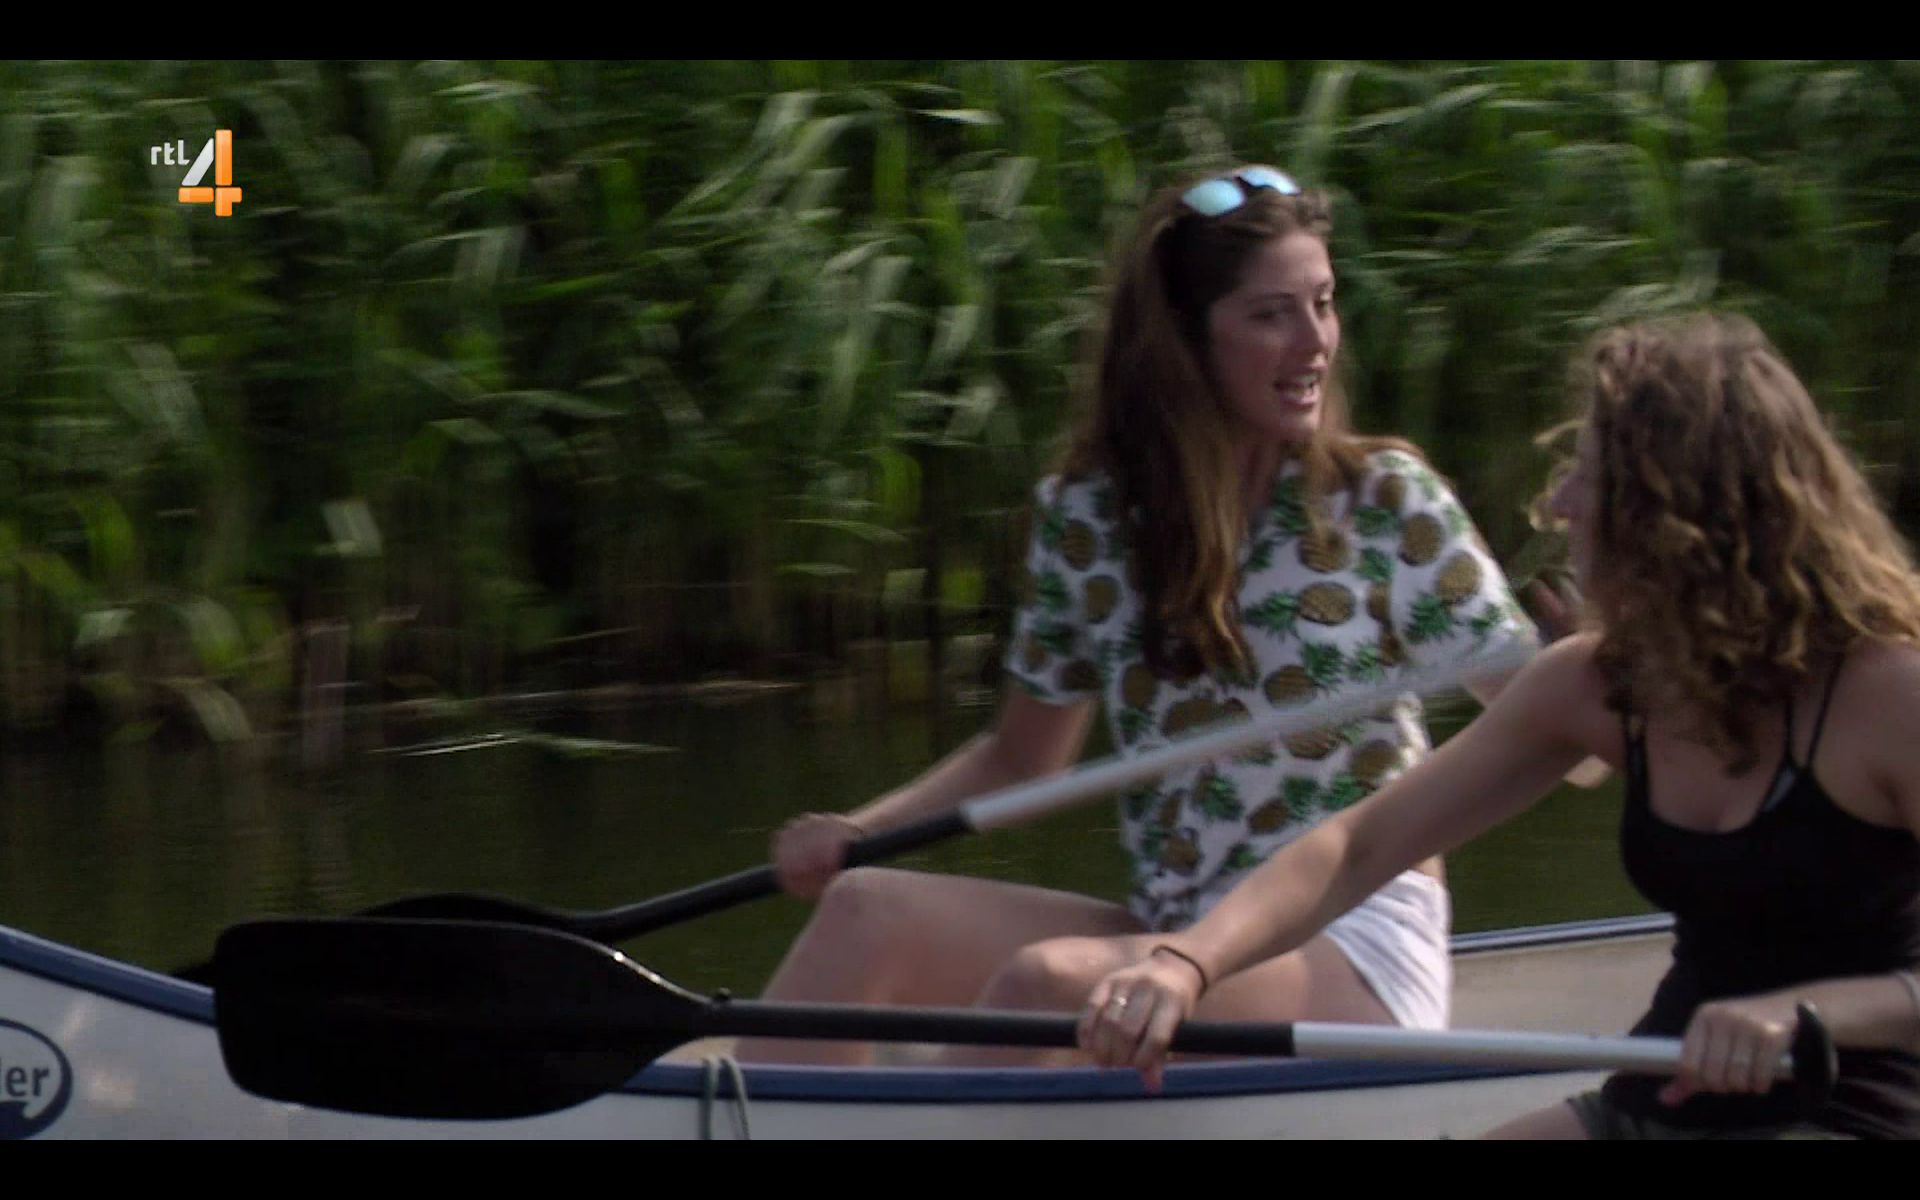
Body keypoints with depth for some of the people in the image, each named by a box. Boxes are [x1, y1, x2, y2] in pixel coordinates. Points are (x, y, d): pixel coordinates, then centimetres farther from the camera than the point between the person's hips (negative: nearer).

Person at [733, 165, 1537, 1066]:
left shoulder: (1386, 501, -3)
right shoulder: (1087, 516, 5)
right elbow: (1020, 759, 16)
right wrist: (859, 831, 0)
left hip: (1359, 957, -4)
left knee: (1048, 982, -30)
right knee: (868, 908, -16)